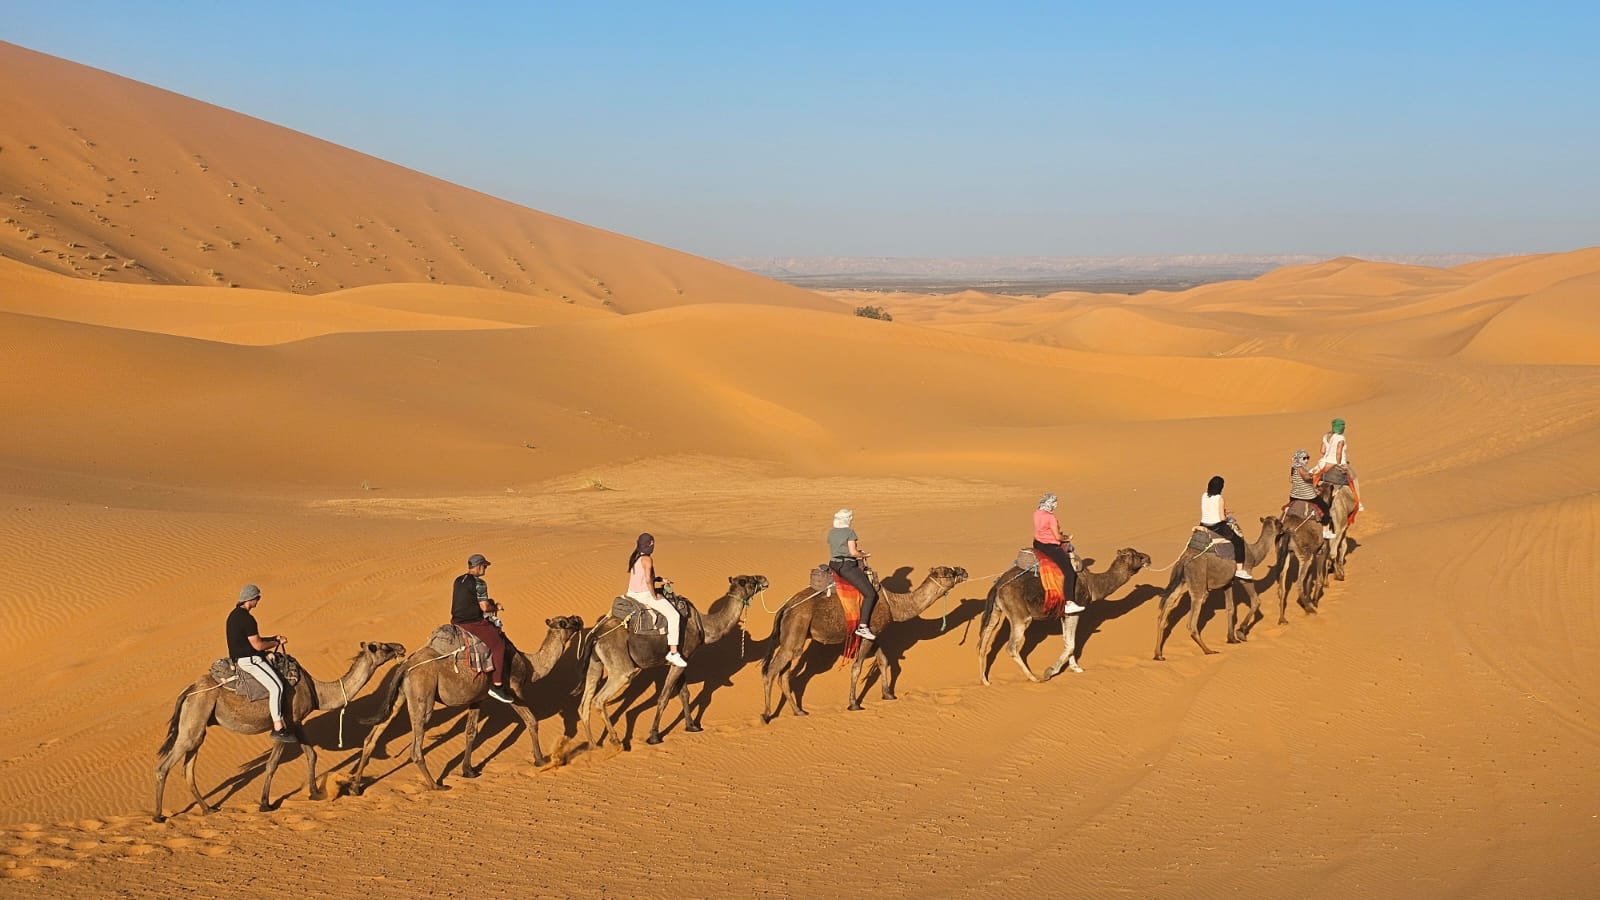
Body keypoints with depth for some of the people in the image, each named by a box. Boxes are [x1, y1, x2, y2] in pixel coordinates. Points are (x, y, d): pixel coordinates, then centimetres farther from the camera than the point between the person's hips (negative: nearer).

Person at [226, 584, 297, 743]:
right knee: (276, 686, -18)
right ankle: (278, 729, -20)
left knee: (278, 681, 22)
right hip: (248, 660, -11)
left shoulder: (234, 615, 14)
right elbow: (258, 645, -20)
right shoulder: (246, 618, -19)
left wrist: (273, 638, 14)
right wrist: (277, 642, -2)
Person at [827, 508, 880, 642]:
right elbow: (853, 552, -18)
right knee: (870, 594, -11)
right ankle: (863, 627, -22)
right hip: (848, 567, -9)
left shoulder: (831, 532, 12)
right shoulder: (850, 532, -11)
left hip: (834, 566, 9)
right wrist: (864, 555, -1)